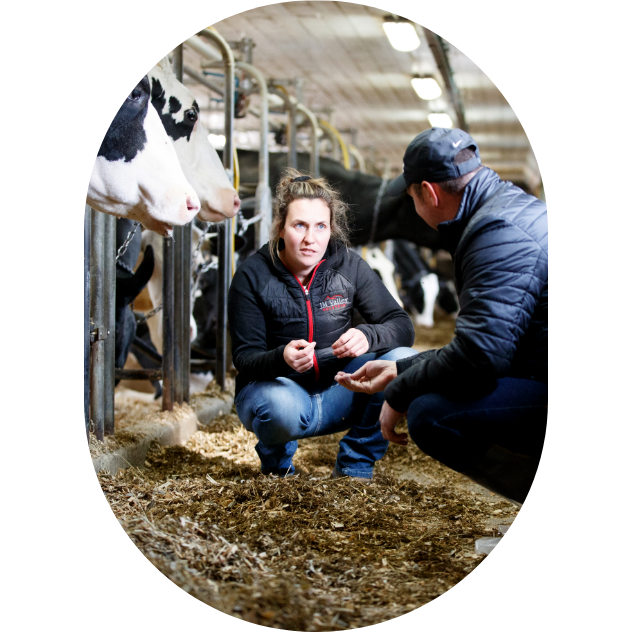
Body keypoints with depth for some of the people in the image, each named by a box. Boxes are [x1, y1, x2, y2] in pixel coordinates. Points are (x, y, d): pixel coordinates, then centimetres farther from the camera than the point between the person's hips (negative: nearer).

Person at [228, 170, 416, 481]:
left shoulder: (348, 266, -6)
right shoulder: (253, 275, -11)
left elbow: (402, 326, -8)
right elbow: (245, 358, -13)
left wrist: (367, 336, -32)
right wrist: (282, 358, -37)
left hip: (335, 394, 3)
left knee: (404, 361, -22)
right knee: (283, 410, -39)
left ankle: (354, 466, -4)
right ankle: (277, 463, 0)